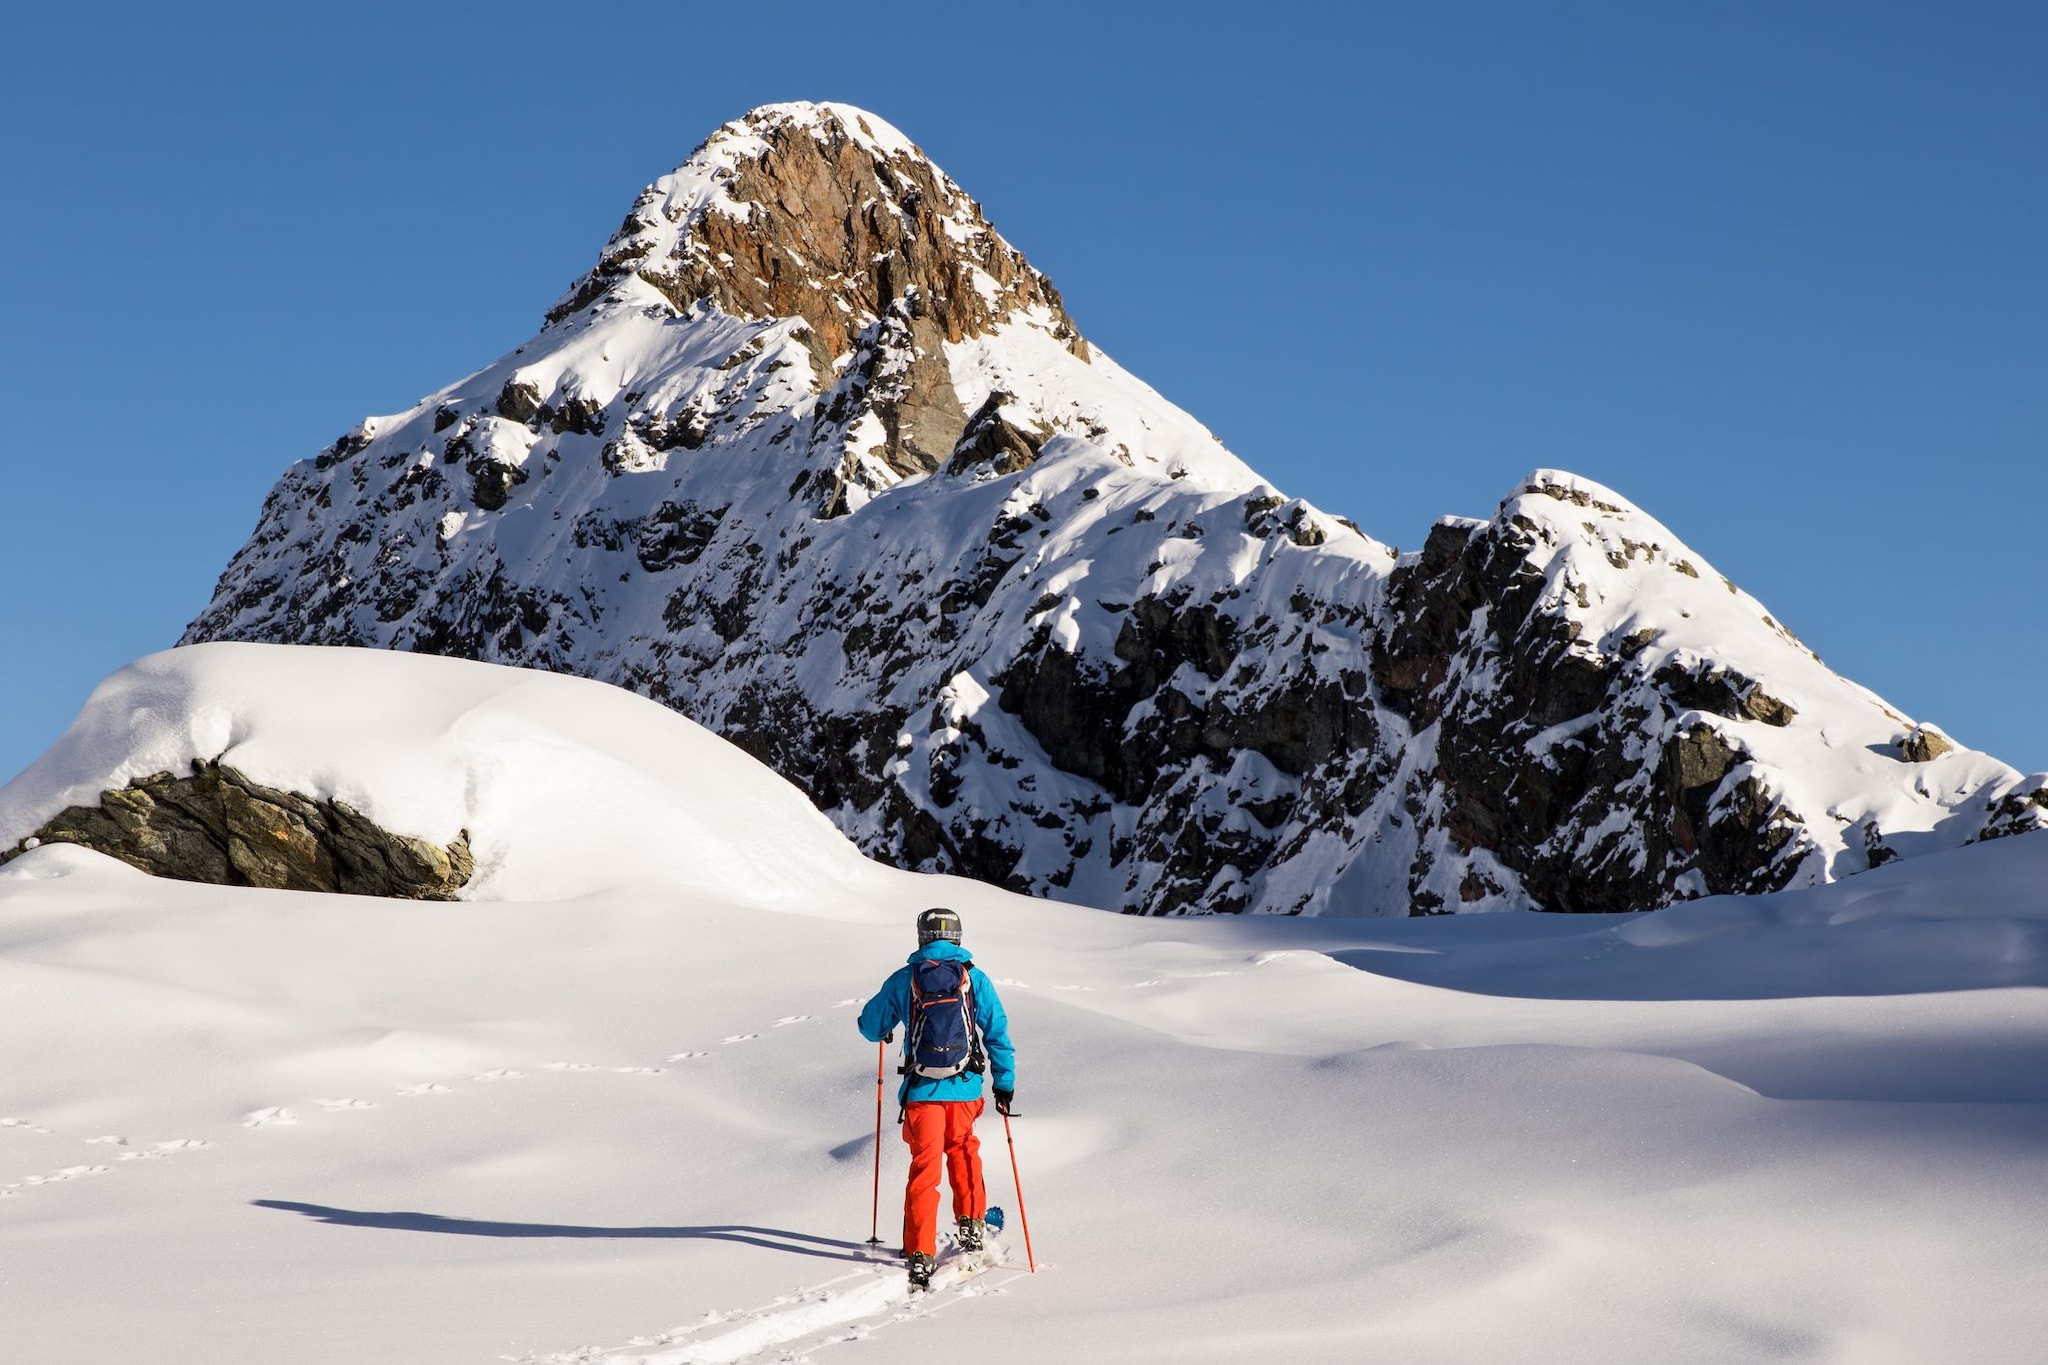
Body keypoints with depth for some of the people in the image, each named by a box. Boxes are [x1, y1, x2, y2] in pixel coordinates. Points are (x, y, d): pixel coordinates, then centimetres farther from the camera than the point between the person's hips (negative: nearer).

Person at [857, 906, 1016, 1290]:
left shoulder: (903, 979, 1)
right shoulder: (975, 978, 1)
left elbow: (870, 1026, 10)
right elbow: (997, 1033, 1)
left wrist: (883, 1029, 34)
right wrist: (1005, 1082, 8)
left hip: (922, 1090, -1)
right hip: (965, 1088, 1)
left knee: (924, 1169, 3)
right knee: (963, 1149, 28)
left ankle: (920, 1255, -4)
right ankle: (971, 1225, 29)